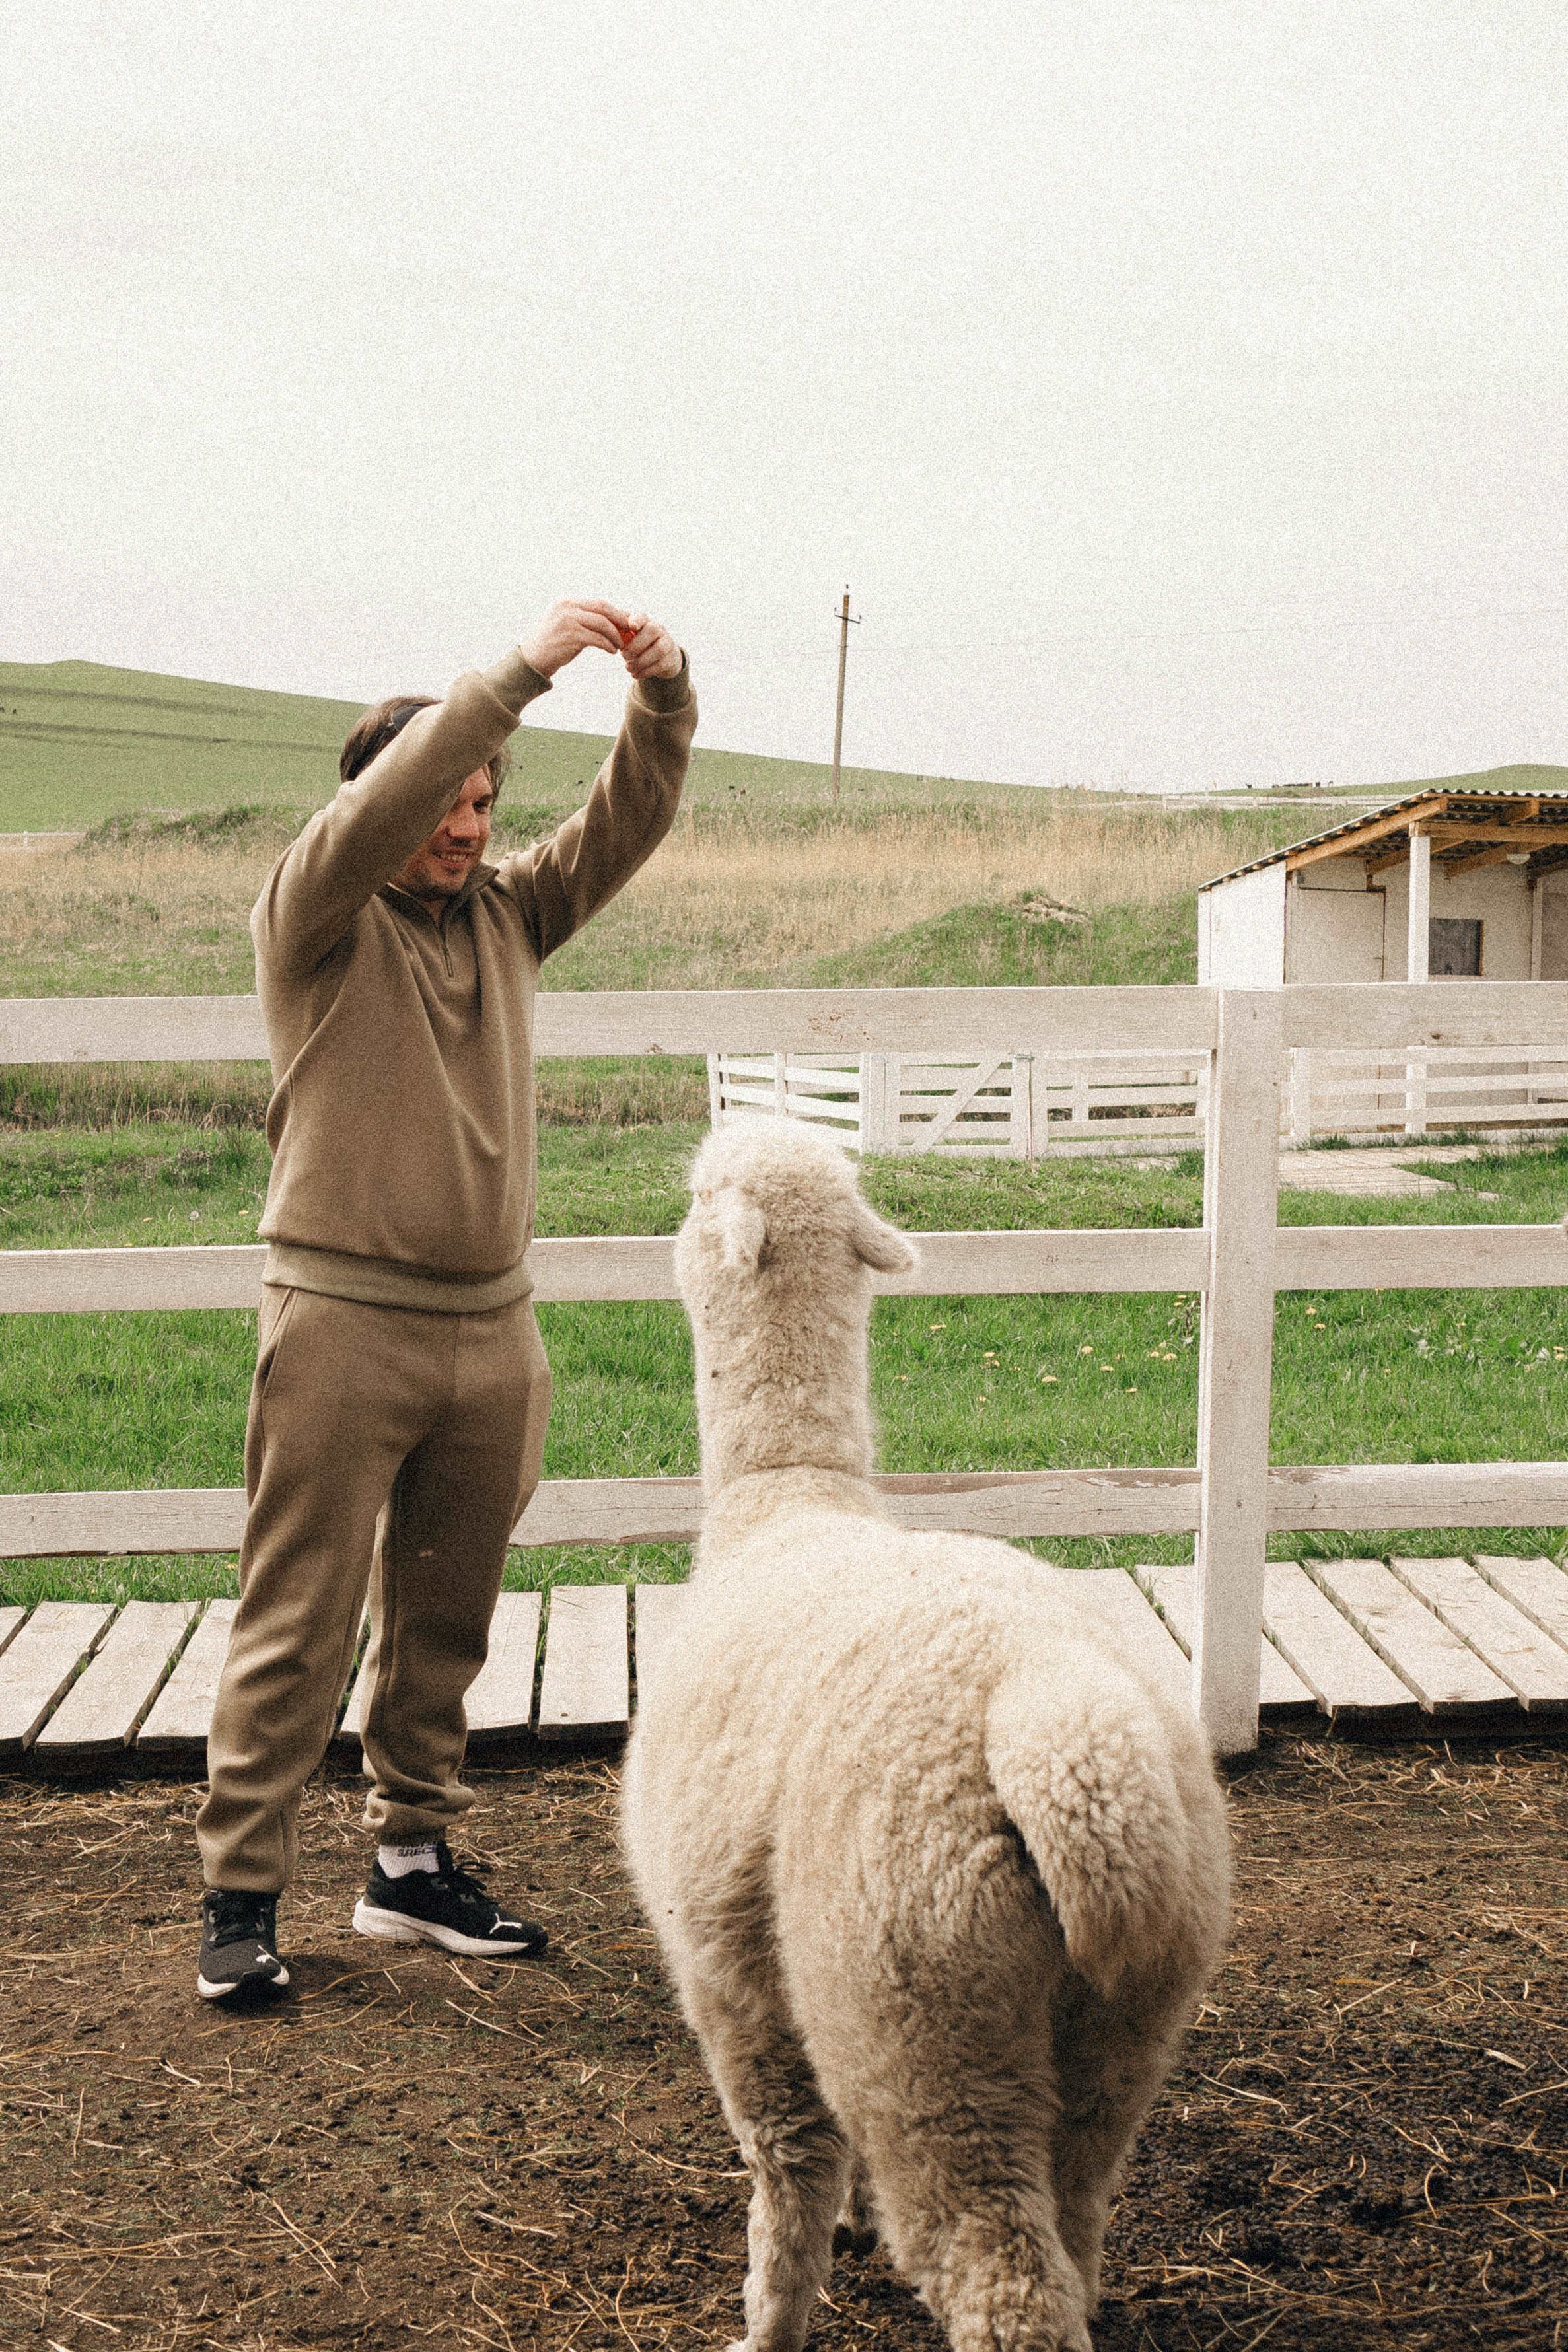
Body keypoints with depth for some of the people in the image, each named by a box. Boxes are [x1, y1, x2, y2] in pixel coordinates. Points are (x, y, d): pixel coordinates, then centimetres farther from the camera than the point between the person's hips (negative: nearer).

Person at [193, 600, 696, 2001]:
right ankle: (242, 1896, 5)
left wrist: (664, 693, -14)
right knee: (298, 1627, -2)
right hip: (344, 1319, -5)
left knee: (444, 1624, 13)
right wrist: (521, 672, -27)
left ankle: (414, 1866, 25)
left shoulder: (508, 914, 12)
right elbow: (379, 808, -21)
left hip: (491, 1327, 5)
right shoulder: (312, 922, -2)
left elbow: (632, 819, 4)